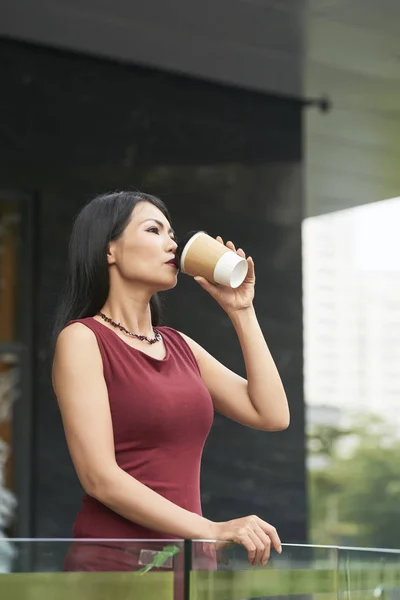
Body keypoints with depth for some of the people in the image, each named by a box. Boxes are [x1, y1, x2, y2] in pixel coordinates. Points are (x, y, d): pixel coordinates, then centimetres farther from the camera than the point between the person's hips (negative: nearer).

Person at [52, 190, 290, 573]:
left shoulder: (179, 345, 14)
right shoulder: (82, 338, -6)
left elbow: (272, 415, 7)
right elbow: (101, 478, -15)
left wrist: (240, 310, 7)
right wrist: (212, 530, -21)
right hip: (113, 560, -6)